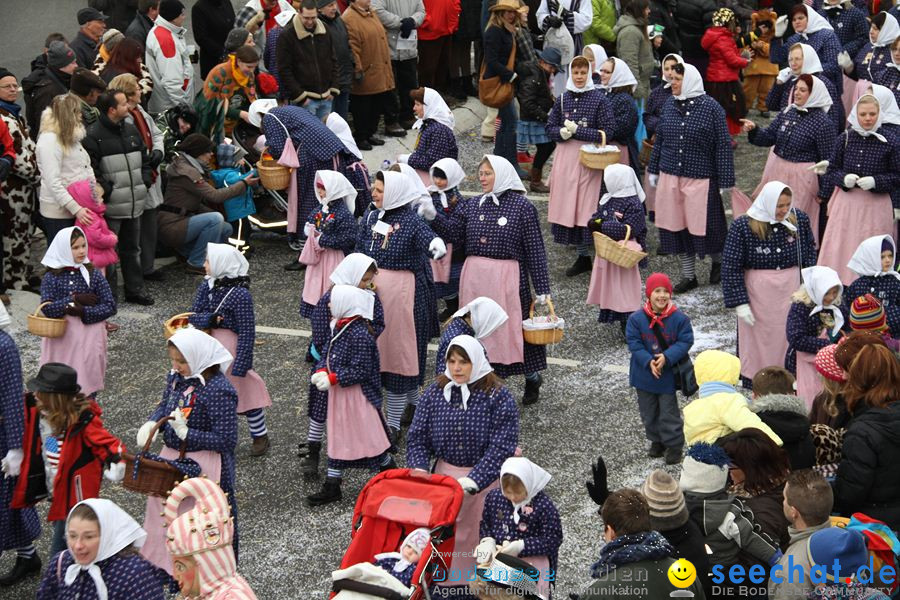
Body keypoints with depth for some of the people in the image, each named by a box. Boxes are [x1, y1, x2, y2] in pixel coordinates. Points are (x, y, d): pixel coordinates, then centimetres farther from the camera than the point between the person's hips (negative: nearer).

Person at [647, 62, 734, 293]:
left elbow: (723, 145, -8)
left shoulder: (711, 108, -9)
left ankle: (718, 262, 31)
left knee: (704, 225, 3)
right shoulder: (669, 106, 6)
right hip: (670, 178, 5)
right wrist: (653, 169, 16)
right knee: (677, 226, 8)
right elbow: (659, 140, 15)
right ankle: (688, 275, 21)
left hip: (700, 179, -5)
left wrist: (725, 181, -10)